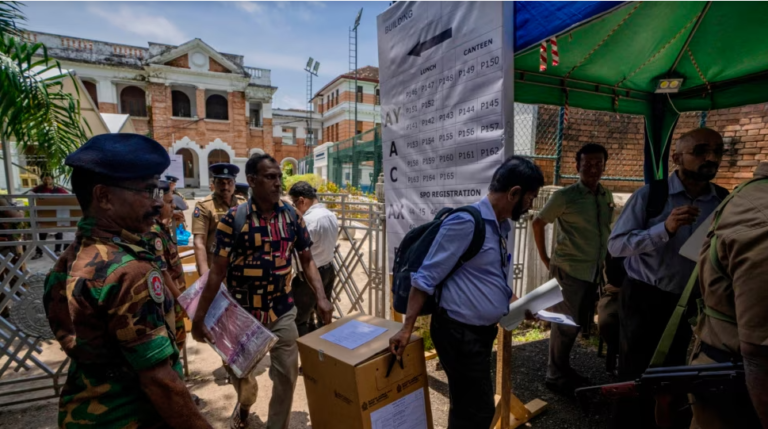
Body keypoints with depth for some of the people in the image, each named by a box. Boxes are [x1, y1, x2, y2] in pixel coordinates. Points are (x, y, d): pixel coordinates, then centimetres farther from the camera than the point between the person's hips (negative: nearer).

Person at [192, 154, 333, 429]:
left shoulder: (292, 216, -4)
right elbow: (217, 272, -9)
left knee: (287, 375, 10)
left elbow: (307, 261, 1)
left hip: (282, 312, 2)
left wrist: (321, 298, -11)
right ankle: (244, 404, 56)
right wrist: (199, 317, -8)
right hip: (242, 312, -1)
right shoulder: (234, 219, -12)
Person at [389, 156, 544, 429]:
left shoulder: (501, 226, 6)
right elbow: (426, 277, -21)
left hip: (482, 330, 9)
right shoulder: (466, 222, -22)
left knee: (468, 405, 24)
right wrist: (407, 328, -20)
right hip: (459, 332, -9)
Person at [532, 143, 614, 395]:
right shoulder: (564, 196, -12)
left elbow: (604, 231, 16)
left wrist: (604, 265, 11)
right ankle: (556, 376, 20)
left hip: (594, 271, 7)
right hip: (569, 270, -6)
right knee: (566, 324, 3)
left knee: (579, 323, 16)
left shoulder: (607, 197, 7)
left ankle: (564, 369, 34)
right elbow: (538, 223, -6)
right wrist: (544, 259, -5)